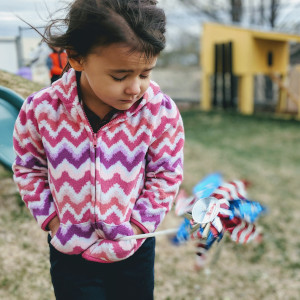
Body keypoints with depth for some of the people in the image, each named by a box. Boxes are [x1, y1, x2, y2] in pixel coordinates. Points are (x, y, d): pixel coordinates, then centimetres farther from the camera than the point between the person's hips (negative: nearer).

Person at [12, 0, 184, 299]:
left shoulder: (161, 111, -19)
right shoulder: (41, 109, -18)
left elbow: (166, 173, -6)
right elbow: (28, 168, 0)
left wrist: (138, 223, -9)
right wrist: (49, 218, -6)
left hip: (133, 251, 1)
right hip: (70, 251, 0)